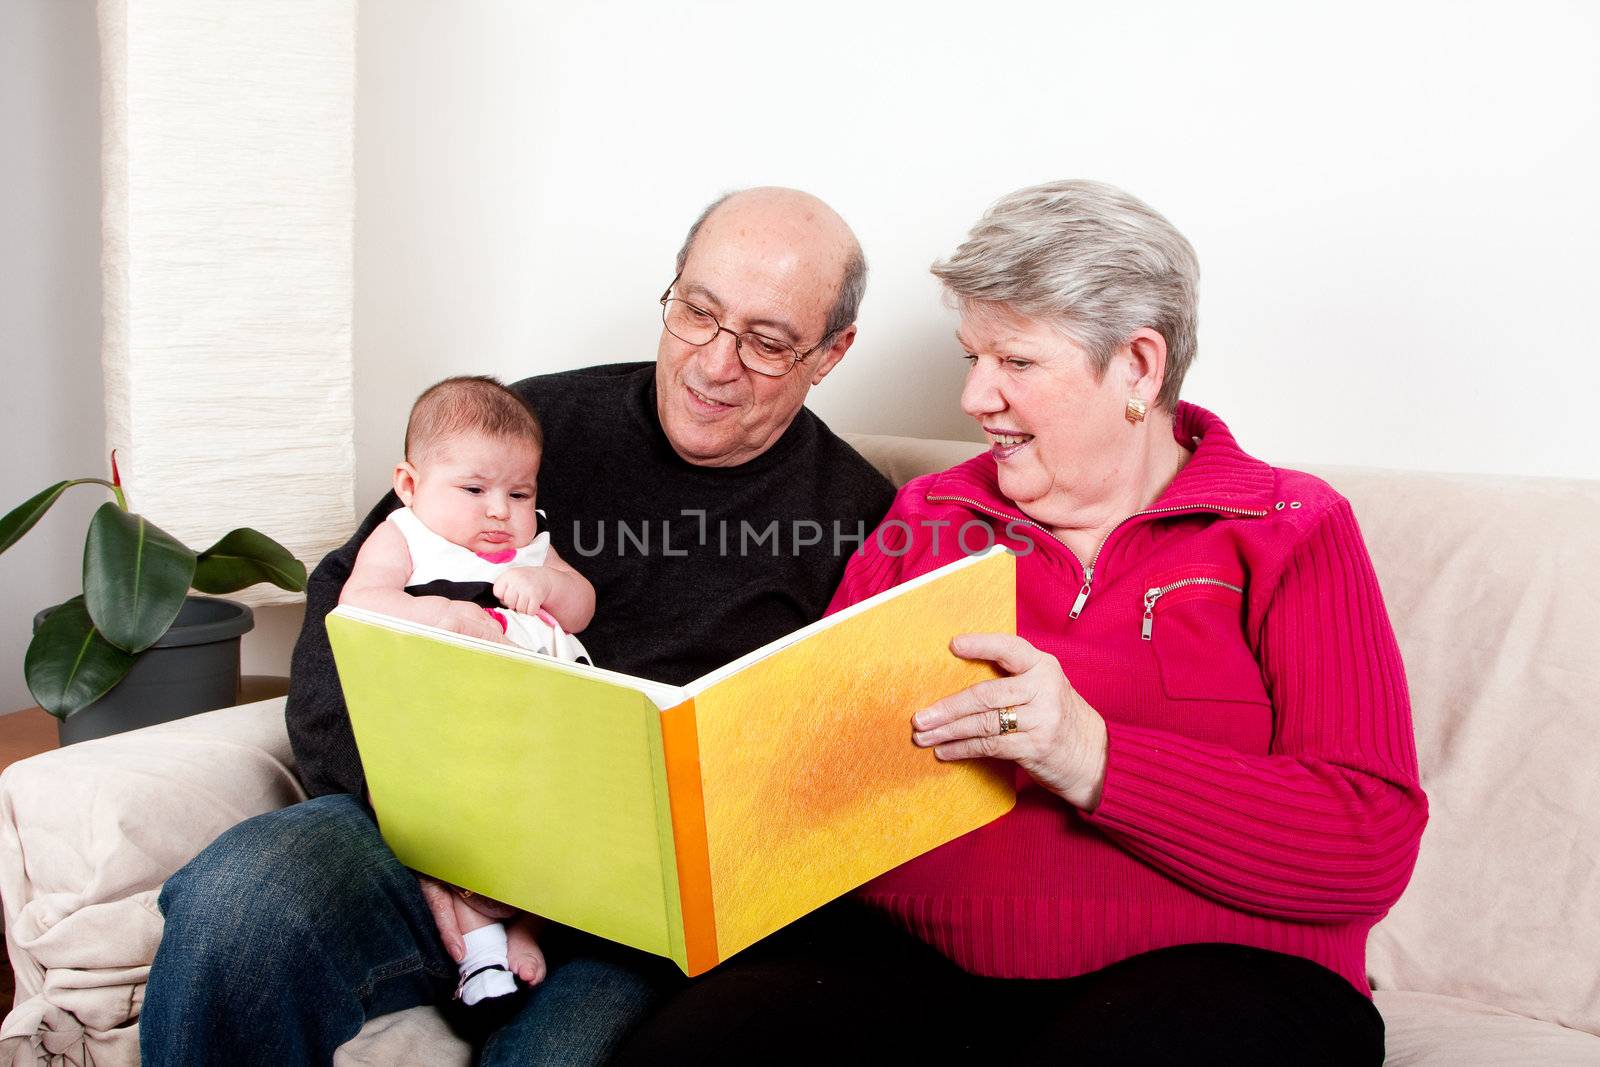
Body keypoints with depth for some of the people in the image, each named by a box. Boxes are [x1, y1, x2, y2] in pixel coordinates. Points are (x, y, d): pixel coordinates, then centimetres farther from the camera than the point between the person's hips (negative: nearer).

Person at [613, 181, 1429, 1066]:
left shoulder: (1289, 534, 4)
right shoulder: (924, 518, 17)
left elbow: (1370, 847, -7)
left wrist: (1095, 758, -18)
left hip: (1206, 970, -3)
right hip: (908, 965, 4)